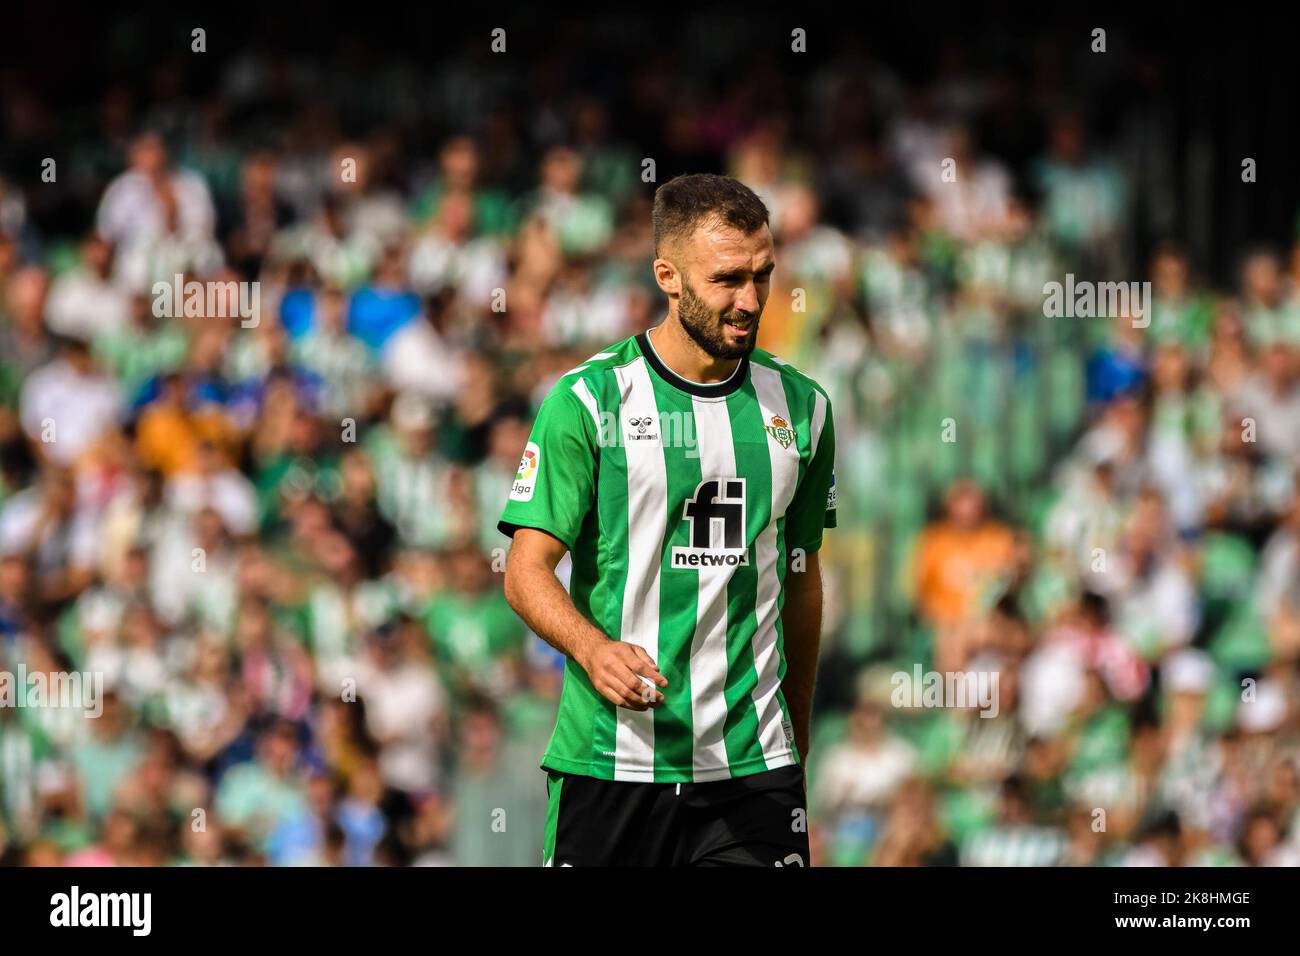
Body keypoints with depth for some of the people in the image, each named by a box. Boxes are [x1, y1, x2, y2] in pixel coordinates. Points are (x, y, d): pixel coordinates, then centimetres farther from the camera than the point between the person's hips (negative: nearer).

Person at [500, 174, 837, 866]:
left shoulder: (800, 406, 9)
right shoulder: (588, 400, -3)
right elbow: (527, 570, -6)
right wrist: (595, 650, -25)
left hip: (751, 770, 2)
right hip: (608, 759, -2)